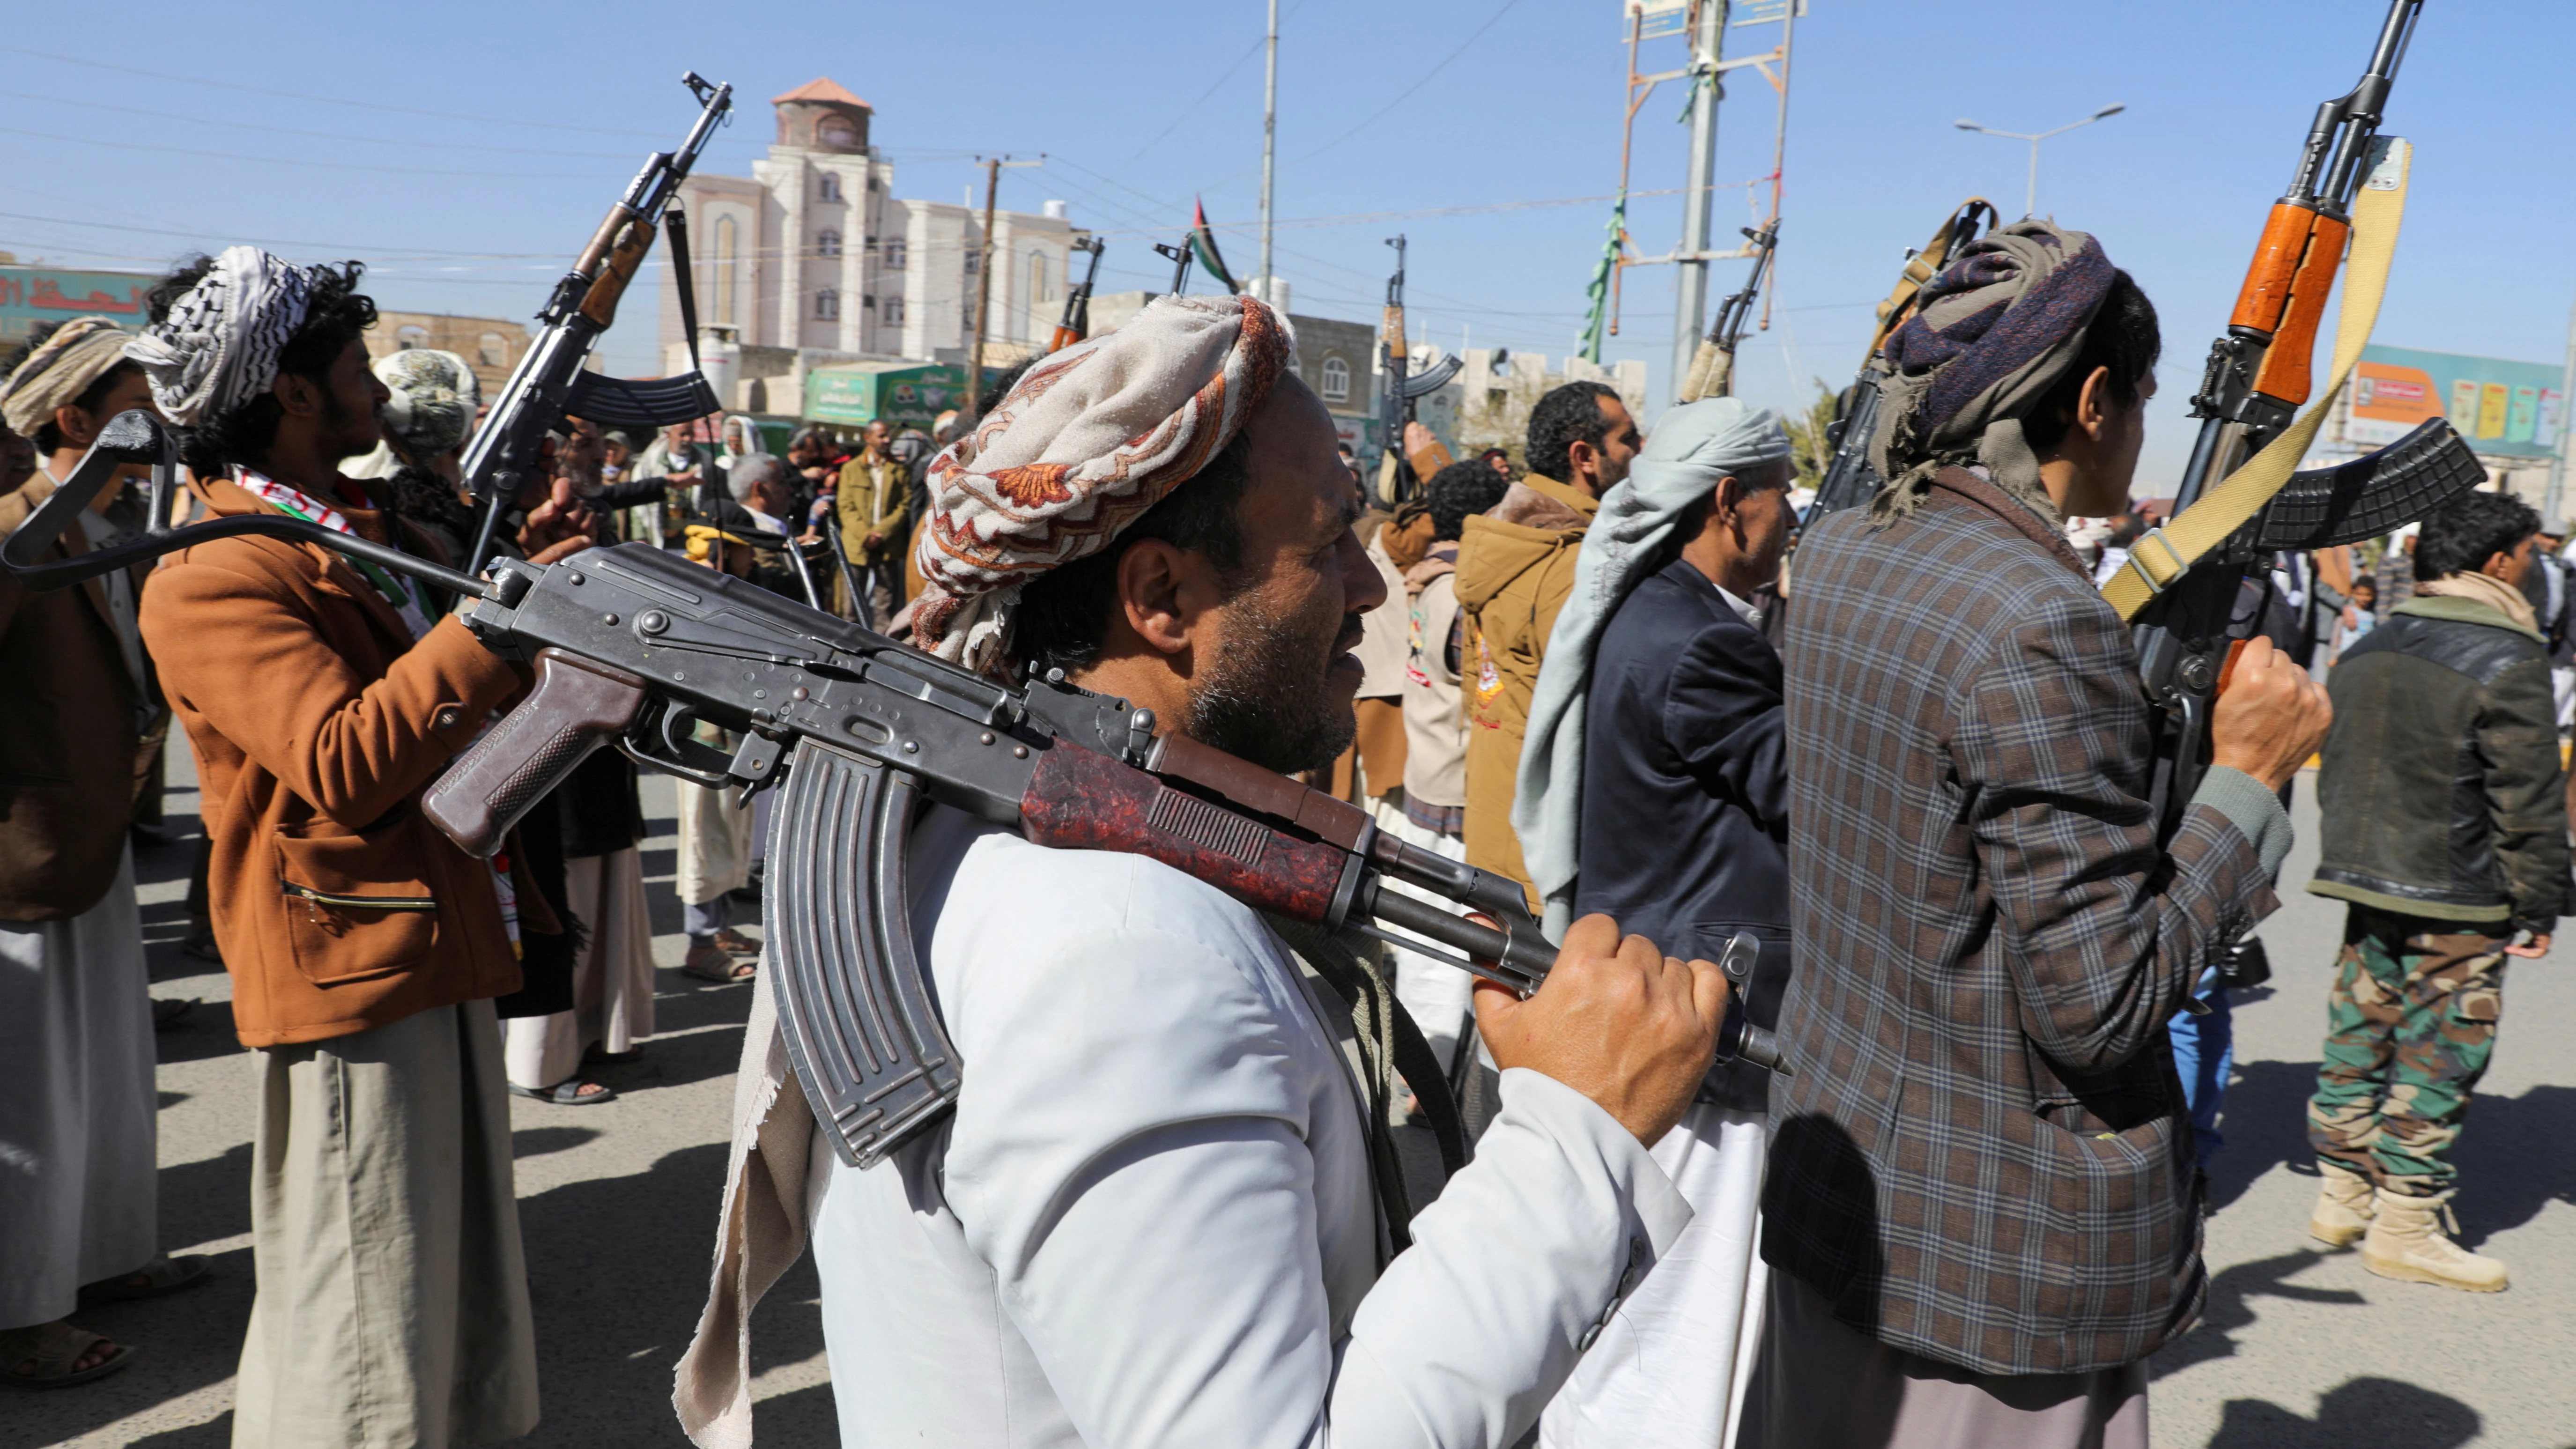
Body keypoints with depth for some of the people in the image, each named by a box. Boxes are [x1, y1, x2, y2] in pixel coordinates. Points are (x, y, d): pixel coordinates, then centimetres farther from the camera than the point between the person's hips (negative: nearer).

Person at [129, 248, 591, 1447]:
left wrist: (527, 566, 6)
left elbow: (469, 706, 21)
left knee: (457, 1282, 22)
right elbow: (345, 765, -27)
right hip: (349, 975, -9)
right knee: (360, 1335, 0)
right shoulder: (213, 580, -15)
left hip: (441, 947, 9)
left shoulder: (371, 526, 13)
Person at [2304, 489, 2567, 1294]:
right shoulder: (2507, 661, -14)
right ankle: (2405, 1227, 9)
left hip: (2366, 887, 7)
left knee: (2358, 1040, 15)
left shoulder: (2364, 650, 8)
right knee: (2436, 1057, 2)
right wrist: (2540, 906, -4)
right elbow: (2530, 803, -12)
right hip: (2459, 903, -7)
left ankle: (2341, 1196, 23)